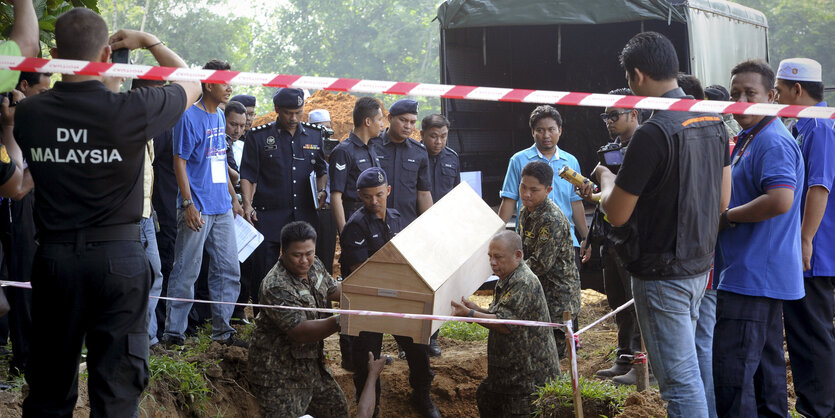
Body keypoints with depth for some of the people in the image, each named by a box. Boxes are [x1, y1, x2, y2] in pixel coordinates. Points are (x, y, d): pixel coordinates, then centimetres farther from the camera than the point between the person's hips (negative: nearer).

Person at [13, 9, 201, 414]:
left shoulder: (29, 113, -3)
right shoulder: (131, 110, -11)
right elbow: (191, 83, 7)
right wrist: (149, 41, 17)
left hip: (54, 255, 3)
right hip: (117, 257, -3)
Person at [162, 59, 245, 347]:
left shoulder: (220, 117, 14)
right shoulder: (189, 117, -10)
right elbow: (179, 163, -12)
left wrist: (233, 198, 22)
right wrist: (188, 204, -18)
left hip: (223, 208, 8)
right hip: (198, 209, -8)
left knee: (229, 270, 10)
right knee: (186, 272, -2)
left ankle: (222, 329, 19)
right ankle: (174, 333, 5)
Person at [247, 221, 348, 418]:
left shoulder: (314, 267, 1)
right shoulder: (276, 287, -28)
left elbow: (333, 290, 21)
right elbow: (300, 333, -32)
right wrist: (339, 322, -43)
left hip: (310, 362, 9)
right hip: (278, 371, -9)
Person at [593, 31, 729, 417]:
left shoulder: (652, 134, -22)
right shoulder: (712, 121, 5)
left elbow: (616, 214, -16)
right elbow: (722, 200, 13)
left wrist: (606, 180, 4)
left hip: (662, 274, -9)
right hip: (700, 265, 9)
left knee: (679, 378, -2)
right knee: (687, 366, 21)